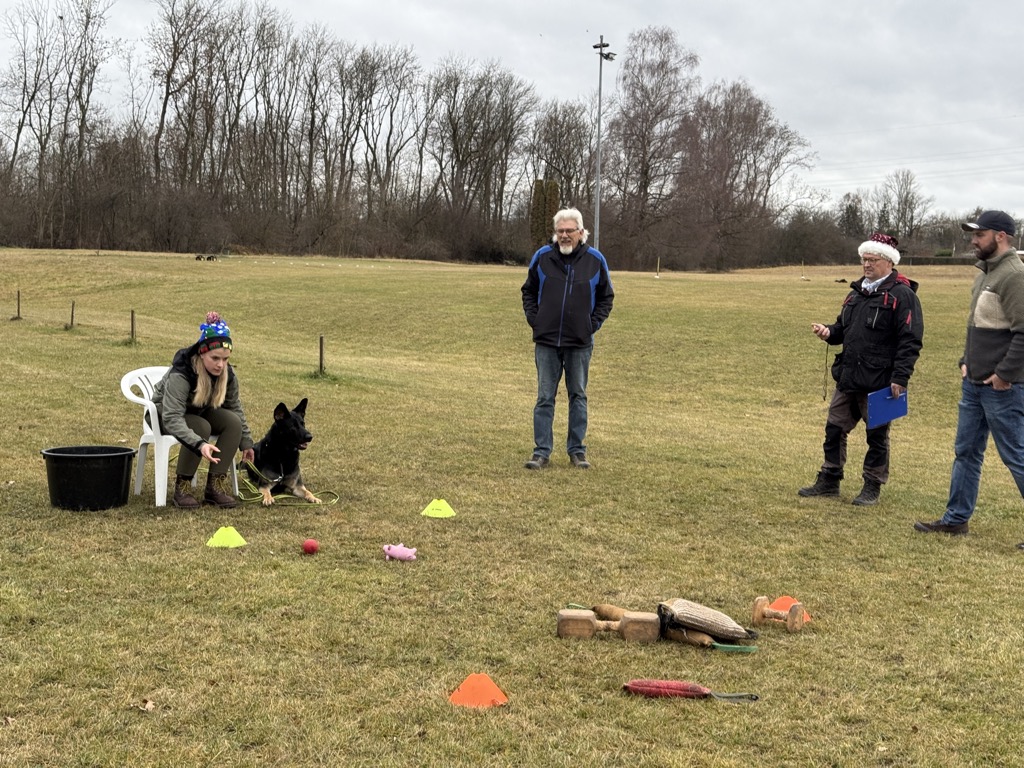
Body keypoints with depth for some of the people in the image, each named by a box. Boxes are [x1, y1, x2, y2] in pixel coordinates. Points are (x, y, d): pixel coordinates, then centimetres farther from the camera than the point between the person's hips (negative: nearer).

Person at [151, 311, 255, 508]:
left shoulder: (227, 374, -16)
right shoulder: (180, 374, -35)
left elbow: (235, 409, 0)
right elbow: (172, 419, -44)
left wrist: (245, 443, 2)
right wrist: (199, 444, -57)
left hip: (201, 413, 6)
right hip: (165, 415, -6)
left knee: (233, 422, -23)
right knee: (201, 427, -36)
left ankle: (216, 484, -17)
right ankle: (182, 486, -21)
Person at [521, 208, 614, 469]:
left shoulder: (595, 260, -1)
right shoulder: (542, 257, 0)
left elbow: (606, 297, 9)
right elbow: (528, 291, 12)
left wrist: (593, 324, -1)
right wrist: (534, 320, 1)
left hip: (580, 343, 0)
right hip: (546, 341, 0)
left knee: (578, 397, 8)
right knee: (545, 398, 3)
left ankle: (577, 450, 16)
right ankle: (542, 452, 7)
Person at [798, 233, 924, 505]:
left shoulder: (901, 295, -11)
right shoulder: (857, 292, 14)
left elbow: (910, 341, -15)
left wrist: (900, 378, -21)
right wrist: (829, 332, 1)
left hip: (879, 381, -8)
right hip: (847, 379, 8)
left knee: (877, 435, 5)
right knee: (834, 429, 11)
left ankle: (872, 487, 17)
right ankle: (829, 481, 22)